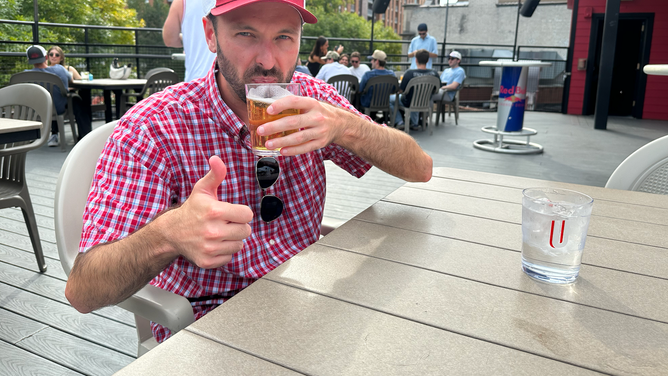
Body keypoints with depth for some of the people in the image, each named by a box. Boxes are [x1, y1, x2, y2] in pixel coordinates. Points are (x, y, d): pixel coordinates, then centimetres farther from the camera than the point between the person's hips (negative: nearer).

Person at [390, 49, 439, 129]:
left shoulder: (410, 73, -29)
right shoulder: (435, 74, -17)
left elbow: (401, 90, -18)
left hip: (409, 103, -5)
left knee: (389, 98, 21)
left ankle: (400, 123, 16)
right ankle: (414, 123, 42)